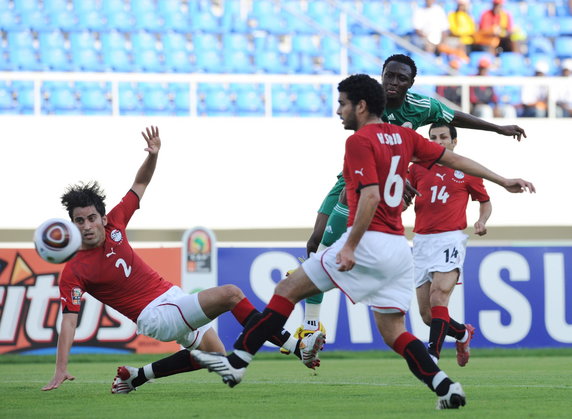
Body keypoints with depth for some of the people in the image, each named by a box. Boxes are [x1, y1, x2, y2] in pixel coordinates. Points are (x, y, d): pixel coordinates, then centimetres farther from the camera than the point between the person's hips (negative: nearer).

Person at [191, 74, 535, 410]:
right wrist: (503, 181, 23)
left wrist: (351, 246, -20)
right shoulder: (403, 136, 13)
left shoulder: (360, 140, -9)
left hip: (370, 241, -8)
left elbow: (370, 196, -19)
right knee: (393, 332, 9)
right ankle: (445, 386, -9)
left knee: (288, 290, -1)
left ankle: (237, 361, -3)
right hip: (400, 248, 8)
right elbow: (454, 159, 16)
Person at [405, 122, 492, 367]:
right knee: (426, 314, 3)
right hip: (422, 240, 4)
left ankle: (432, 356, -29)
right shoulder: (418, 167, 11)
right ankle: (463, 333, 33)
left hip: (451, 238, -4)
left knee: (439, 294, -25)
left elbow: (485, 201, 17)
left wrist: (482, 221, -2)